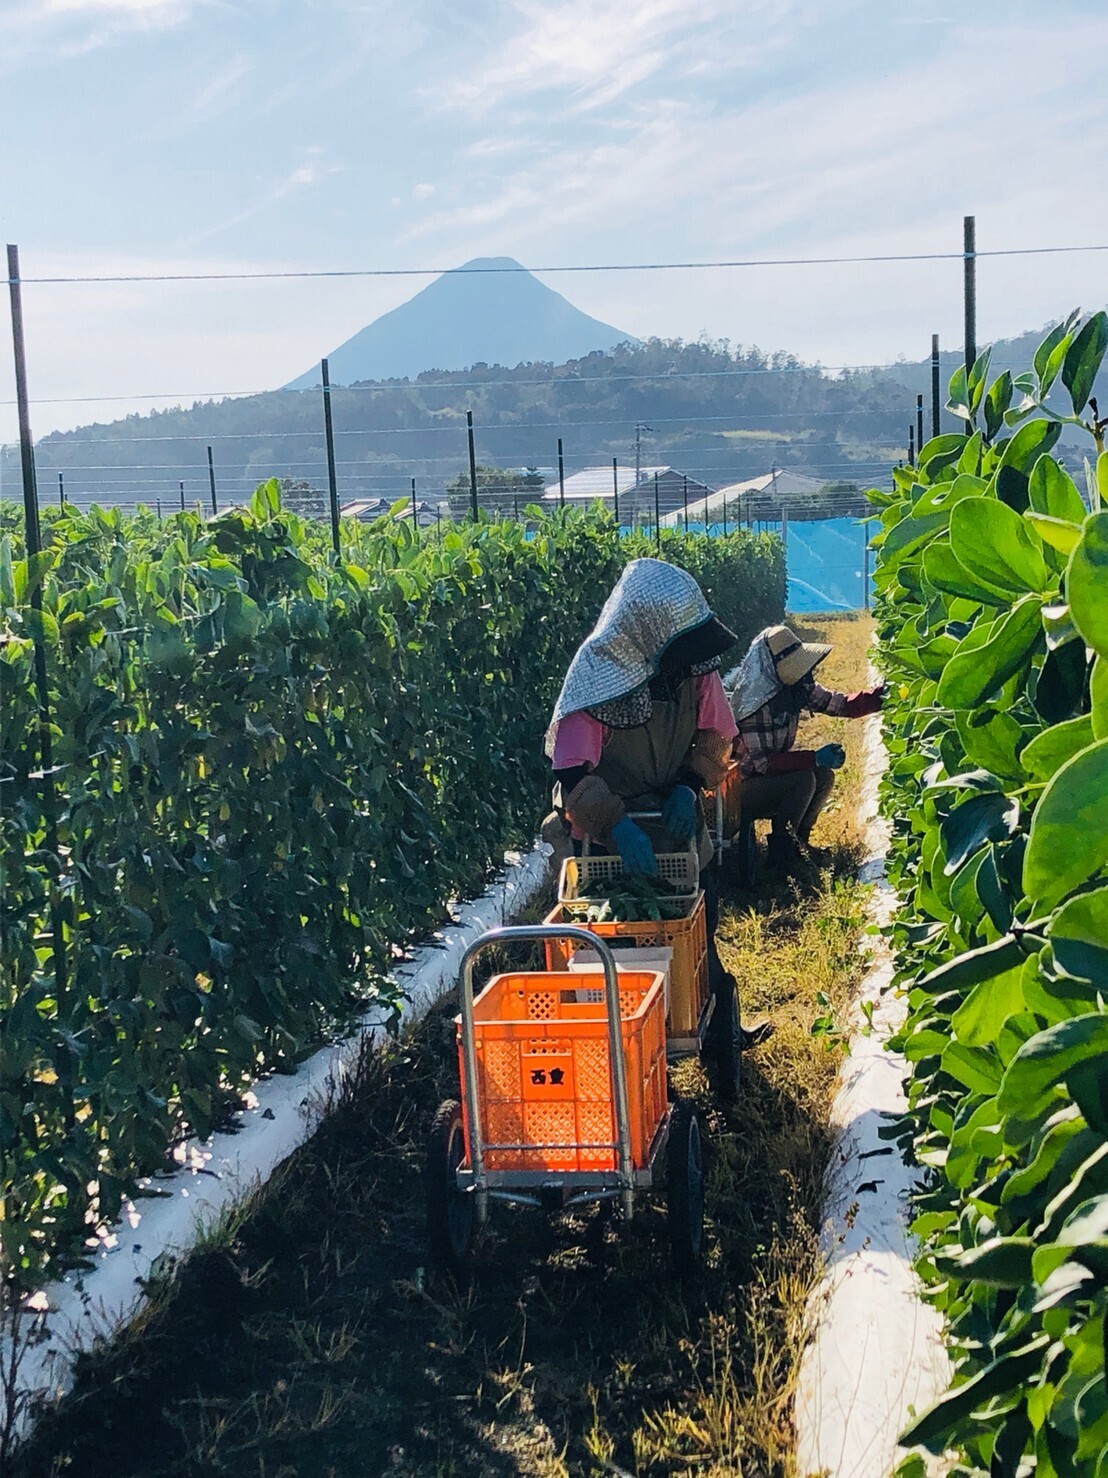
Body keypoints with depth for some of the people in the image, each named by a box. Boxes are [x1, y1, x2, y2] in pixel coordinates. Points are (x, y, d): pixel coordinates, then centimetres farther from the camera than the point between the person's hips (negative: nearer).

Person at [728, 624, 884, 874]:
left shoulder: (797, 686, -4)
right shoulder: (752, 701, -28)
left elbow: (841, 705, 0)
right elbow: (762, 762, -28)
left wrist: (879, 695, -16)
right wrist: (815, 758, -29)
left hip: (771, 776, 8)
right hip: (736, 789, -8)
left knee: (824, 776, -6)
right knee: (803, 780, -25)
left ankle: (797, 842, 11)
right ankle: (779, 852, -8)